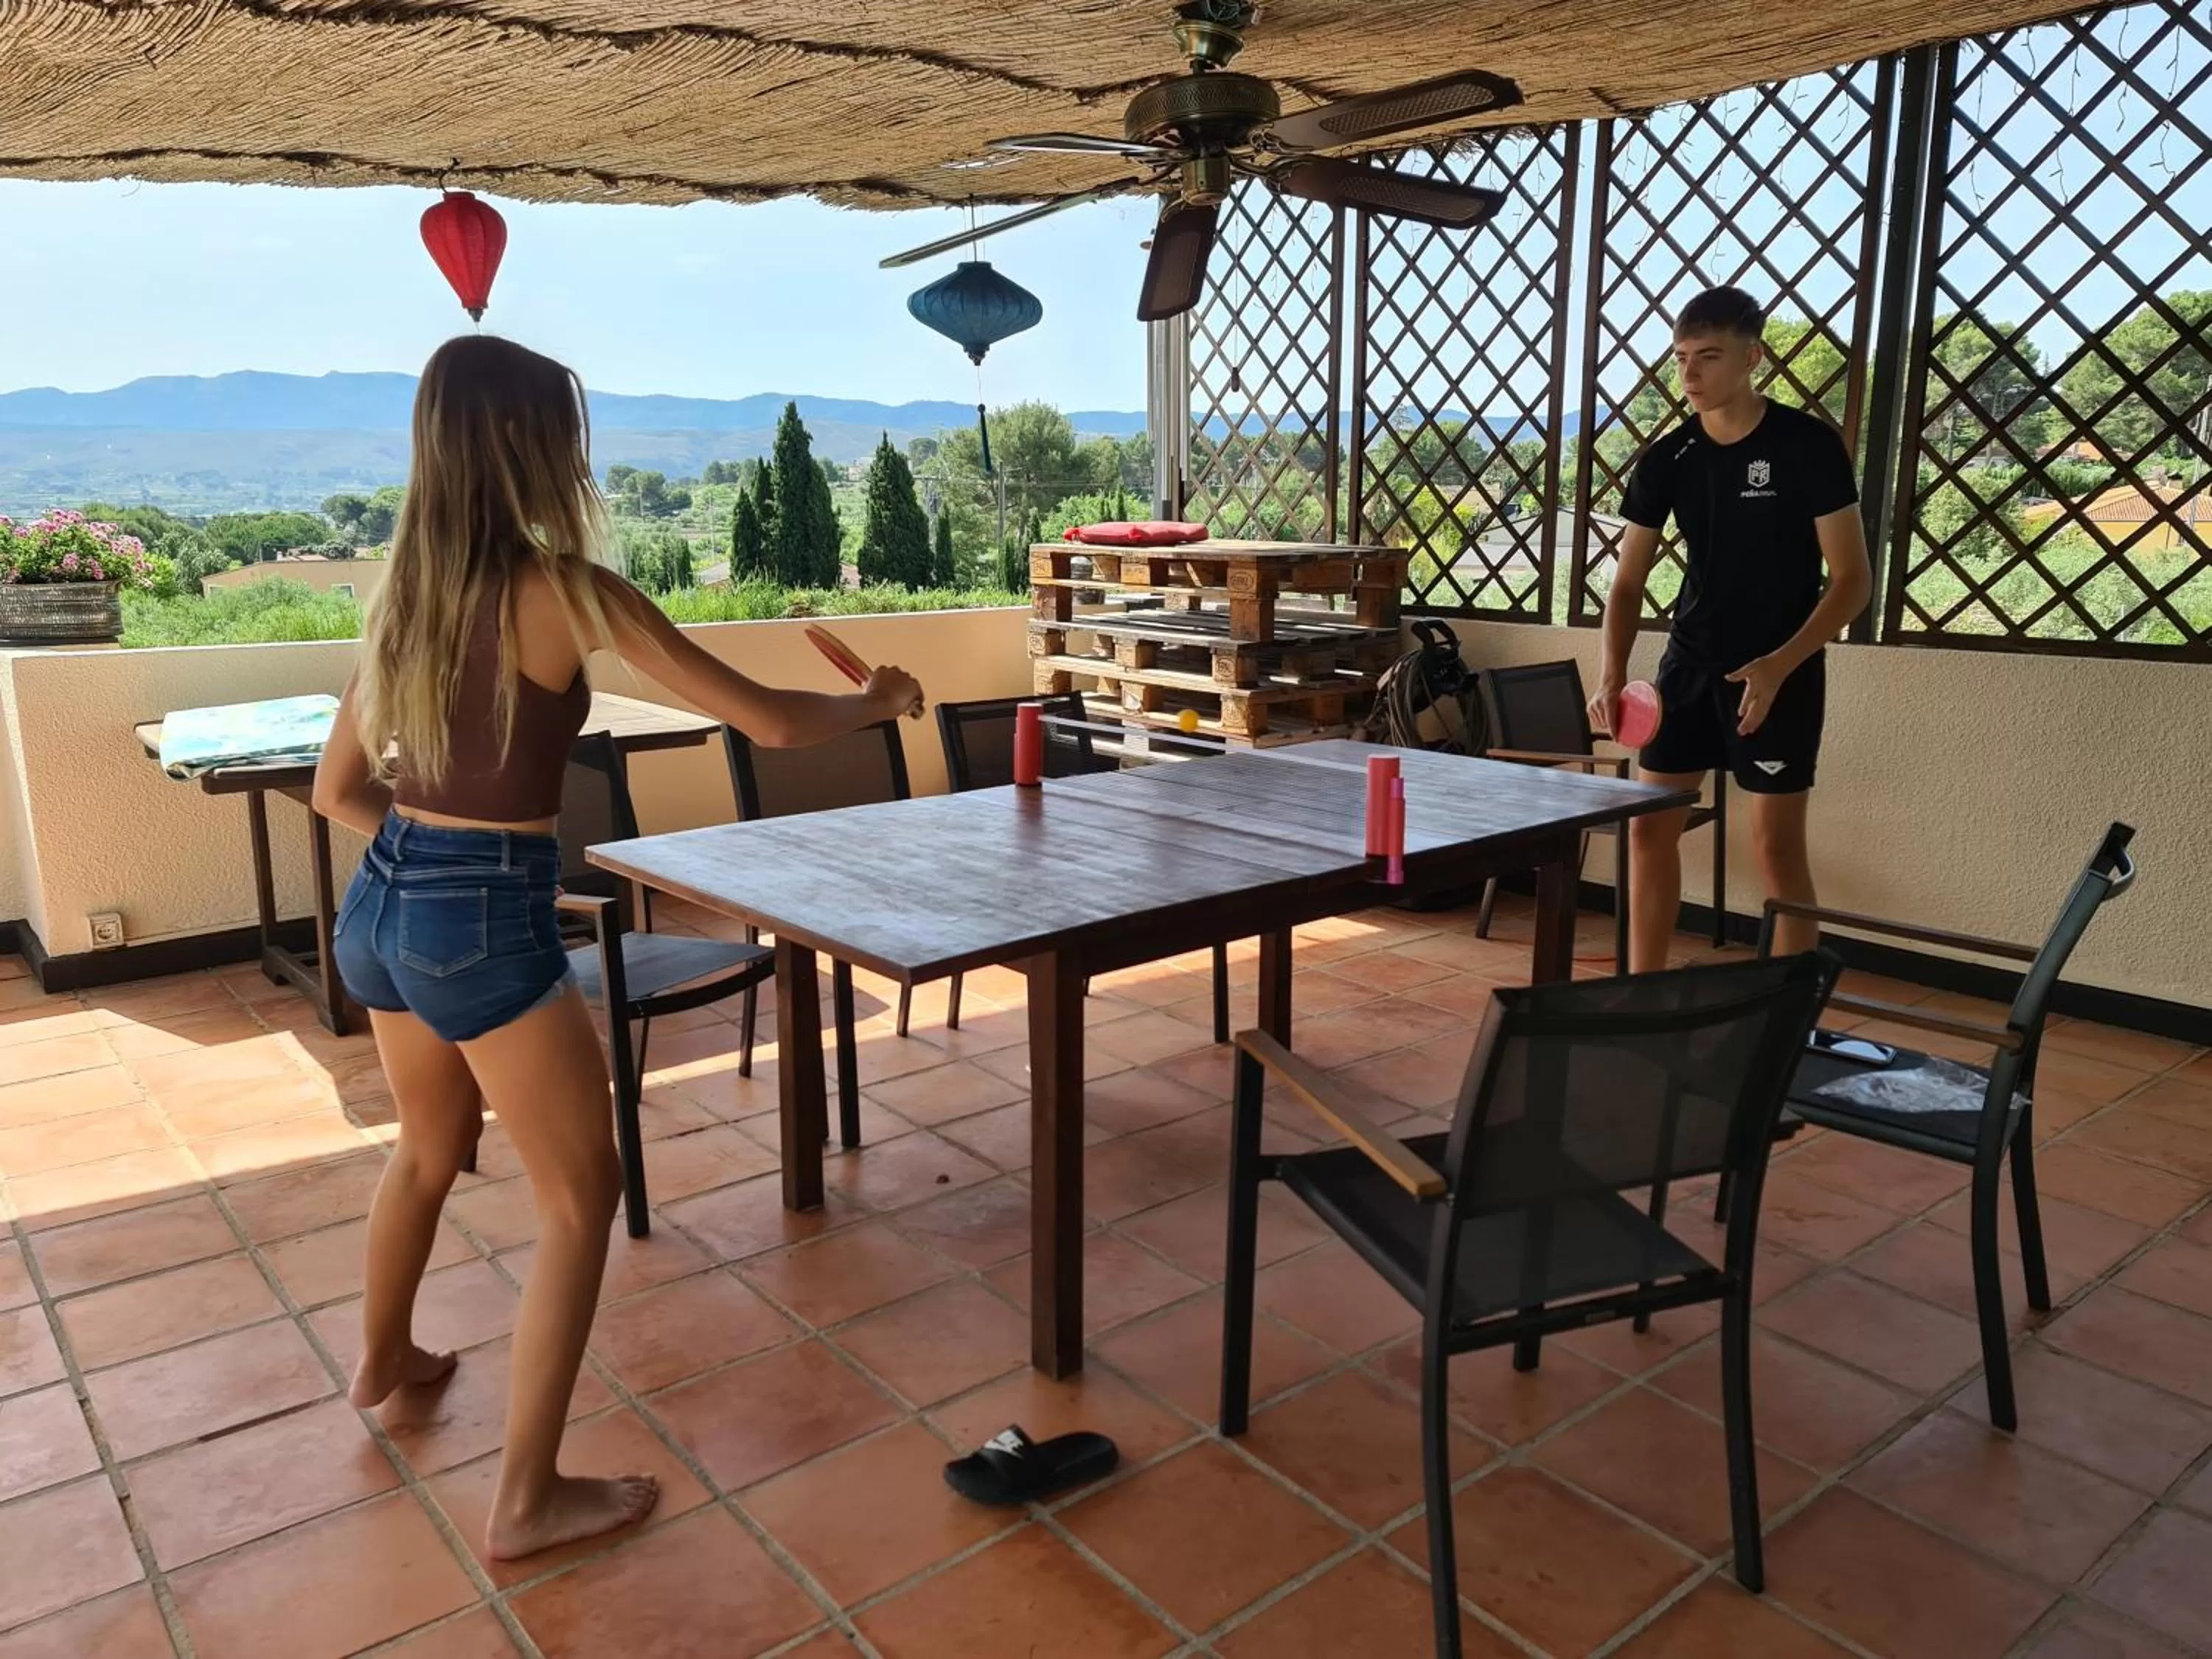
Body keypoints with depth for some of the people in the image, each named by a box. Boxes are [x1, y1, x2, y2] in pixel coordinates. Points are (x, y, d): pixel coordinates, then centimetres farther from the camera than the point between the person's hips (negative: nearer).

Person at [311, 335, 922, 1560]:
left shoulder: (405, 590, 6)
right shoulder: (565, 592, -16)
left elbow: (340, 790, 12)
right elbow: (767, 722, -14)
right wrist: (880, 700, 3)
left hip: (378, 907, 8)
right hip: (484, 922, -8)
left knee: (431, 1147, 31)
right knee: (581, 1197, 7)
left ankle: (384, 1360, 54)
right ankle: (527, 1499, 14)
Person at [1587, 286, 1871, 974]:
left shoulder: (1810, 446, -11)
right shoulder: (1665, 458, 0)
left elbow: (1853, 580, -11)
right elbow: (1629, 581, 4)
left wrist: (1778, 665, -23)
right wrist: (1612, 675, -12)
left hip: (1779, 674, -5)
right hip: (1689, 665, 5)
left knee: (1777, 846, -2)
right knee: (1650, 829, 5)